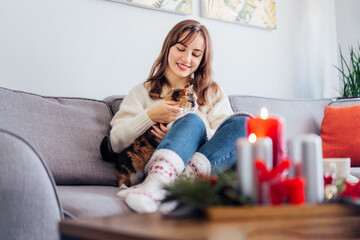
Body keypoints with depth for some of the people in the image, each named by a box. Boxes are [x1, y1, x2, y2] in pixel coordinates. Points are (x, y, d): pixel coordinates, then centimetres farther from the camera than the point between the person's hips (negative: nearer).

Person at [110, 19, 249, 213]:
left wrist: (185, 136, -8)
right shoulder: (143, 92, 24)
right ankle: (155, 184, -56)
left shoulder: (214, 93, 28)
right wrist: (150, 116, -5)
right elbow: (116, 142, 10)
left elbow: (223, 136, 8)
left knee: (244, 123, -26)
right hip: (157, 166, -2)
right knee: (192, 121, -30)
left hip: (210, 164, 2)